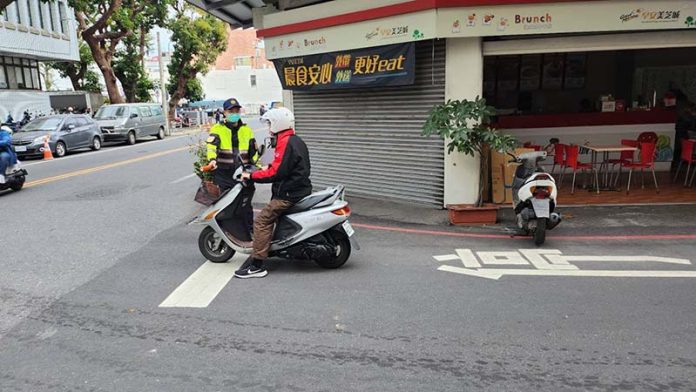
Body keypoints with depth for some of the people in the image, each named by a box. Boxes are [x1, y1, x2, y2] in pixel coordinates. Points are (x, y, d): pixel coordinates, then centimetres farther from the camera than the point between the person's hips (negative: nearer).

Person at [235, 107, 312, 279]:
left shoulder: (286, 143, -16)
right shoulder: (296, 140, 16)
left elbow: (276, 173, -23)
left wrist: (251, 176, -15)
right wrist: (268, 167, 17)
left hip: (289, 194, -11)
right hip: (300, 189, 11)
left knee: (262, 221, -11)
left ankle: (256, 266, -11)